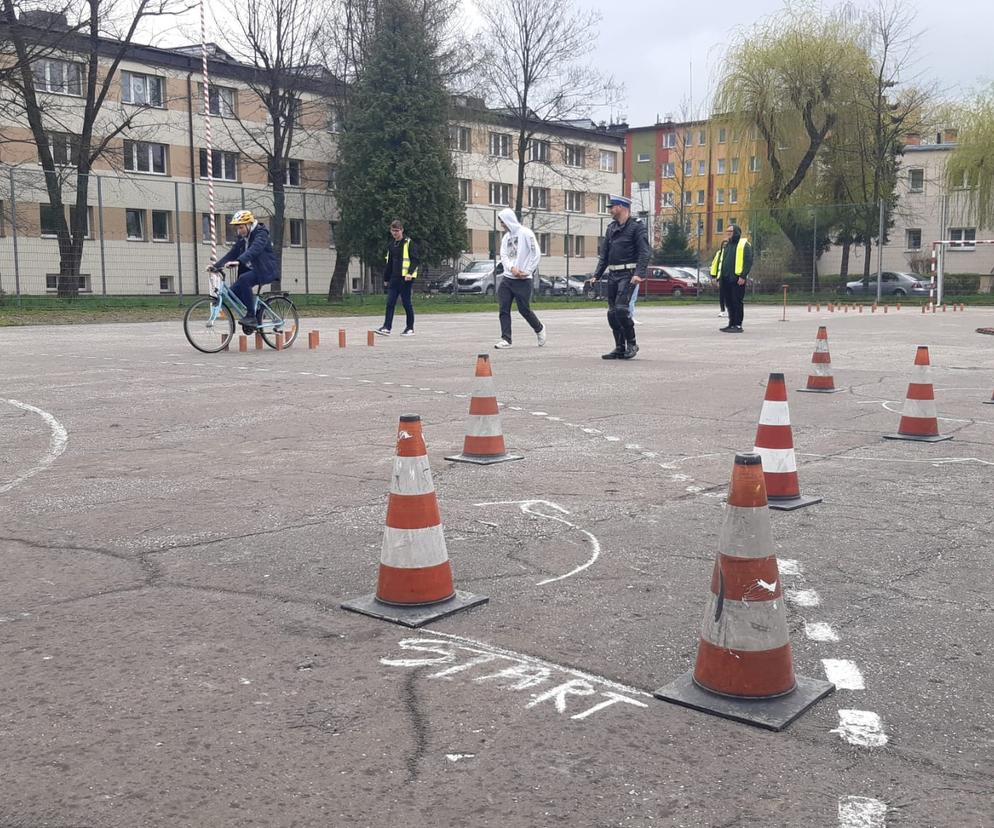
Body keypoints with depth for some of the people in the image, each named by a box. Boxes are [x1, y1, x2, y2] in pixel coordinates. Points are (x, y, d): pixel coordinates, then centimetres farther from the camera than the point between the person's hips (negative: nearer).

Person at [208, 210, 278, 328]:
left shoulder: (261, 234, -14)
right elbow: (232, 254, 4)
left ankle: (251, 316, -29)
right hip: (252, 270, 8)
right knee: (233, 292, -7)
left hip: (265, 271, -8)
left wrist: (238, 261, -48)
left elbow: (253, 250, -33)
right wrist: (216, 265, -11)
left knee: (244, 279, -34)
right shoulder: (242, 238, 10)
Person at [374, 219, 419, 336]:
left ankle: (410, 328, 10)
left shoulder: (409, 243, -5)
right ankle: (386, 328, -4)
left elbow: (415, 260, -11)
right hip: (394, 278, 6)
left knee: (406, 303, 0)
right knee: (390, 303, -2)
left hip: (405, 278, -6)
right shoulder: (391, 245, 16)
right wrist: (386, 278, 20)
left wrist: (410, 273, -24)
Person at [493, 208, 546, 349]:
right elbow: (503, 255, 6)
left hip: (523, 279, -6)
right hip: (507, 278, 6)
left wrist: (527, 271, -13)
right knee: (504, 309, -3)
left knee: (524, 309, -1)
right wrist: (512, 268, -14)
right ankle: (506, 339, -1)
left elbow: (536, 254, -9)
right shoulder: (506, 237, 13)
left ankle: (539, 329, 24)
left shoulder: (525, 233, -7)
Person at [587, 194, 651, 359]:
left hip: (628, 275, -7)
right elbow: (604, 254, 19)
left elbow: (644, 252, -13)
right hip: (612, 275, 7)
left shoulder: (637, 227, -5)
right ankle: (620, 348, 12)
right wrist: (596, 275, 12)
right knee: (612, 312, 5)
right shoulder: (611, 228, 17)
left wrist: (639, 274, -25)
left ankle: (632, 344, -2)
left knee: (621, 308, -18)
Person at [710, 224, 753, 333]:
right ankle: (731, 324, 16)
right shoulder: (725, 245, 20)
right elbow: (719, 261, 24)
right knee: (729, 303, 9)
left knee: (737, 302, -5)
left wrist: (743, 276, -17)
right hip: (725, 279, 7)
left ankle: (738, 325, -3)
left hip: (737, 280, -7)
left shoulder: (744, 245, -1)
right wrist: (719, 278, 18)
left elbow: (748, 261, -9)